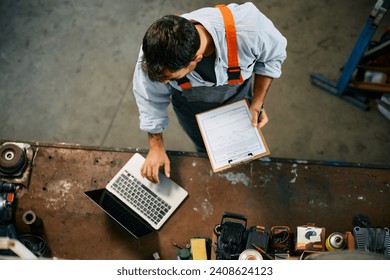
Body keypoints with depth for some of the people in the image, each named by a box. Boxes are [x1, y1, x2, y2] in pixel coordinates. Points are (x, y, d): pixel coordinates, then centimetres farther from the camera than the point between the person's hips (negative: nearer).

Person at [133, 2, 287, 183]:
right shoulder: (153, 53, -39)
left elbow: (273, 55, -19)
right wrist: (156, 146, -15)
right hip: (191, 106, 0)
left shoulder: (248, 28, -44)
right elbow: (151, 99, -18)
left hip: (237, 94, 0)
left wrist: (257, 103, -17)